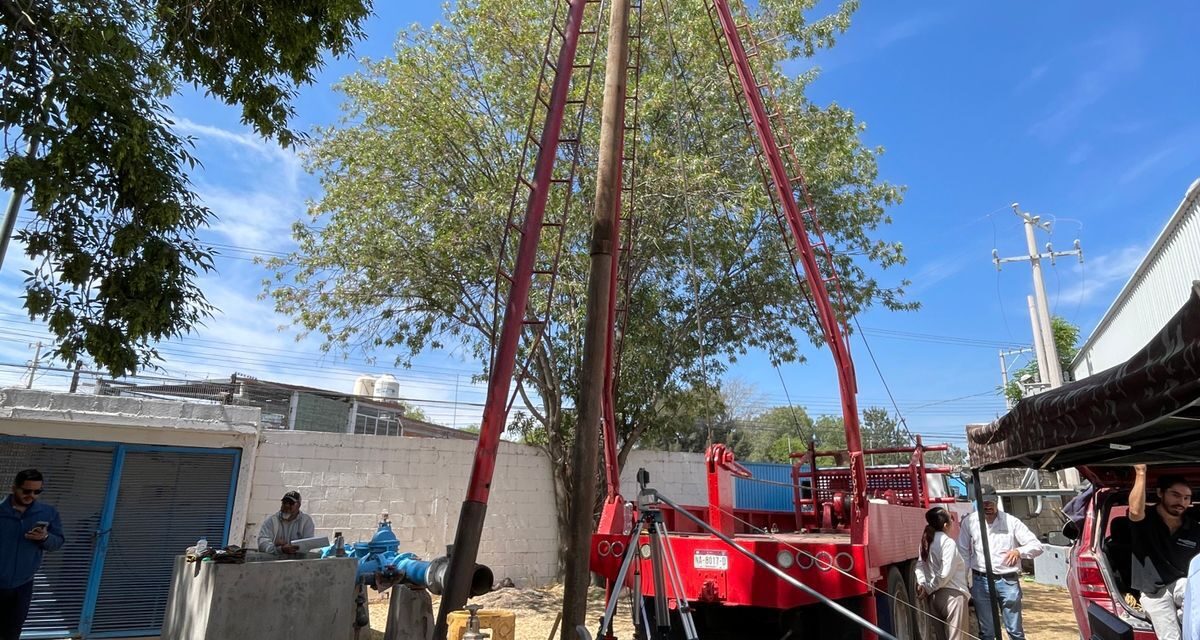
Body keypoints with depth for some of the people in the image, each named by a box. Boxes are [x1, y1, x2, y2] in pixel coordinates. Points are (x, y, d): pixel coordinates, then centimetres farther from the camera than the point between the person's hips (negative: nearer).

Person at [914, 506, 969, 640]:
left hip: (933, 597, 7)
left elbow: (919, 565, 2)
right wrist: (929, 589, -7)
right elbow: (945, 574, -18)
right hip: (952, 595, -7)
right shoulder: (948, 542, -14)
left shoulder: (926, 541, 8)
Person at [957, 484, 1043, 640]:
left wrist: (1019, 551, -21)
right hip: (981, 581, 1)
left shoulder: (1011, 521, -1)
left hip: (1008, 581, 0)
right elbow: (963, 553, 6)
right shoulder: (969, 522, 1)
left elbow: (1037, 546, -1)